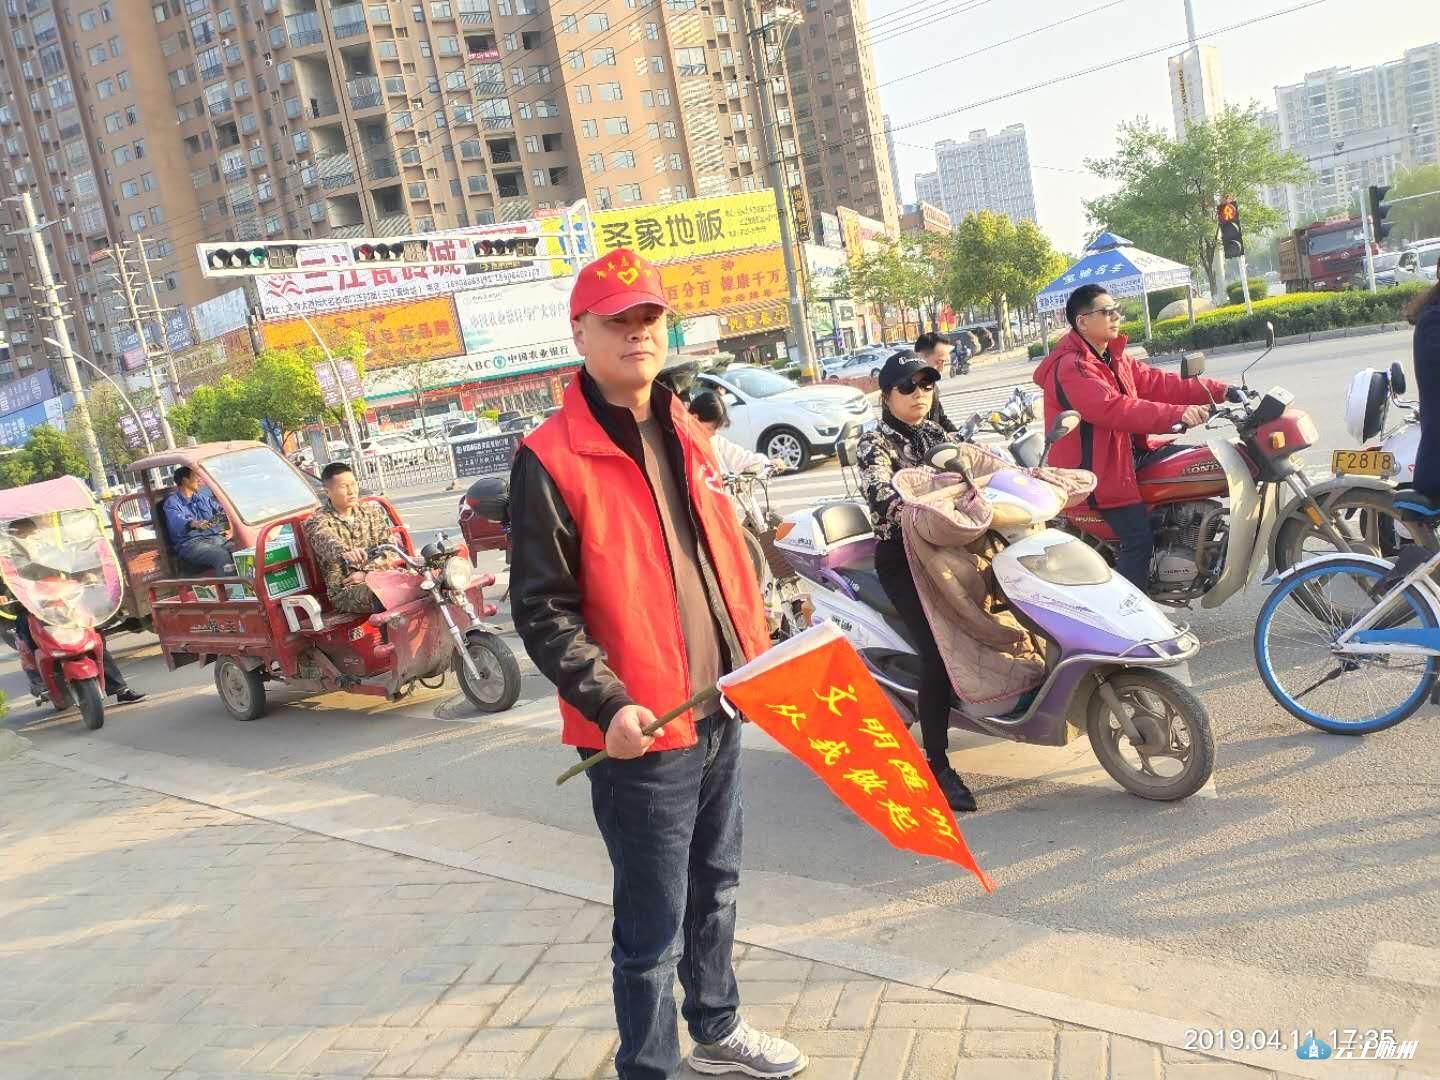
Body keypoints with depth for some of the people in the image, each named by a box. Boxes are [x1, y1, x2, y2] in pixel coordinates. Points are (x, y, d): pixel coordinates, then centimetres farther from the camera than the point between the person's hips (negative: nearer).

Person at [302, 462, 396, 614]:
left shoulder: (374, 509, 15)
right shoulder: (317, 521, 1)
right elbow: (328, 544, -23)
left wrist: (368, 571, -11)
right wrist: (344, 553, -48)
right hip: (345, 590, -5)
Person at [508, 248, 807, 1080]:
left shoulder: (685, 433, 9)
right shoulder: (551, 459, -14)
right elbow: (542, 610, -16)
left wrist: (758, 653, 13)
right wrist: (607, 704, -26)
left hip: (721, 710, 8)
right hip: (643, 730, -7)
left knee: (716, 889, 24)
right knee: (654, 927, 4)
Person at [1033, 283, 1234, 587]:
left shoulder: (1113, 357, 14)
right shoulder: (1070, 368, -19)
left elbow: (1156, 382, 7)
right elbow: (1114, 408, -32)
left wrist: (1218, 391, -2)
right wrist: (1177, 415, -41)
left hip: (1131, 450, 10)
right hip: (1096, 466, -10)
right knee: (1139, 539, -19)